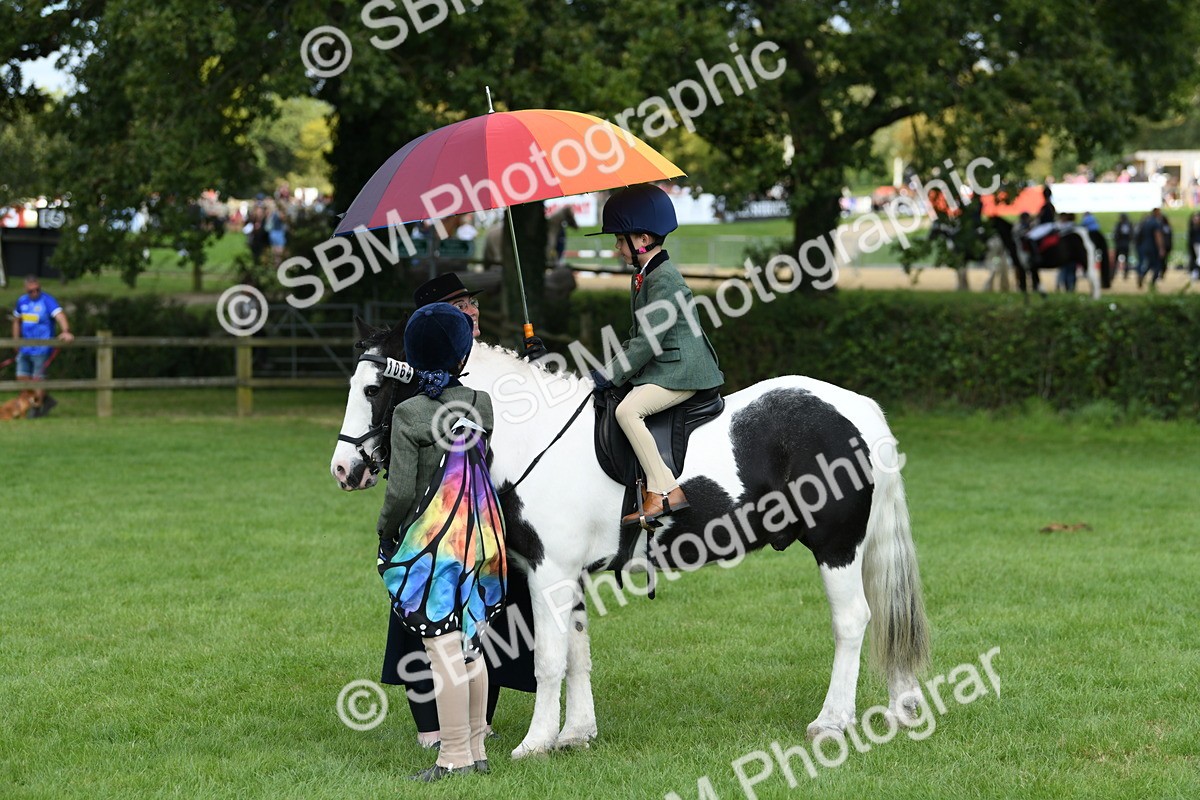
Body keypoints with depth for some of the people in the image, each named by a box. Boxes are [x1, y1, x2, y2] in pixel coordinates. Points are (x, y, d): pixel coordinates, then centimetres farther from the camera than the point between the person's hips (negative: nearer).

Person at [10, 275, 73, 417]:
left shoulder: (47, 301, -13)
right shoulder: (21, 301, 8)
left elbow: (59, 315, -28)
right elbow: (16, 320, 22)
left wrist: (66, 331, -46)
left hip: (41, 348, -7)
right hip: (25, 348, 7)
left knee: (38, 378, -2)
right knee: (22, 377, 8)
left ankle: (37, 407, 15)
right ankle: (46, 400, 22)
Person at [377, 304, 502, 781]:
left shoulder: (409, 415, -13)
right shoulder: (482, 404, 2)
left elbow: (401, 490, -14)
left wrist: (385, 532, 2)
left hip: (431, 542, -6)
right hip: (481, 537, 6)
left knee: (445, 651, -3)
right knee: (471, 648, 15)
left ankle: (455, 757, -1)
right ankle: (476, 748, 21)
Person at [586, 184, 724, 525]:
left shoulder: (664, 279, -16)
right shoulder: (643, 277, 16)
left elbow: (650, 341, -21)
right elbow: (638, 335, 23)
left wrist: (612, 375, -19)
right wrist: (613, 366, 10)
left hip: (681, 373, -11)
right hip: (660, 370, 11)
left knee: (627, 410, -26)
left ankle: (665, 491, -26)